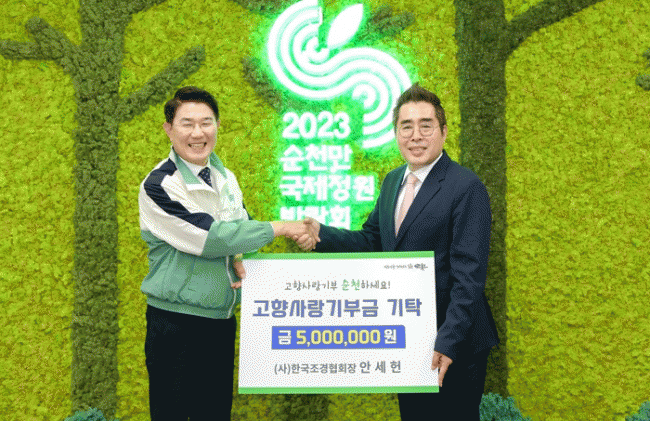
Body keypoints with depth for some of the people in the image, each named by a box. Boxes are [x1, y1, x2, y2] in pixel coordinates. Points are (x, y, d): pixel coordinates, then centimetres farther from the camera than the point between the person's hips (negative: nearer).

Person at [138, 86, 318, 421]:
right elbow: (209, 236, -20)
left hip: (222, 320, 6)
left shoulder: (225, 177, 8)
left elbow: (238, 229, 17)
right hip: (175, 326, -6)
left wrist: (239, 260, -7)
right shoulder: (158, 186, -14)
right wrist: (280, 228, -14)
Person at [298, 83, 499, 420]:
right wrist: (321, 234, -3)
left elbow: (469, 275, -19)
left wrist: (447, 342, -24)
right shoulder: (393, 181, 10)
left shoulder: (467, 188, -15)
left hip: (452, 346, -7)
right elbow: (371, 240, 15)